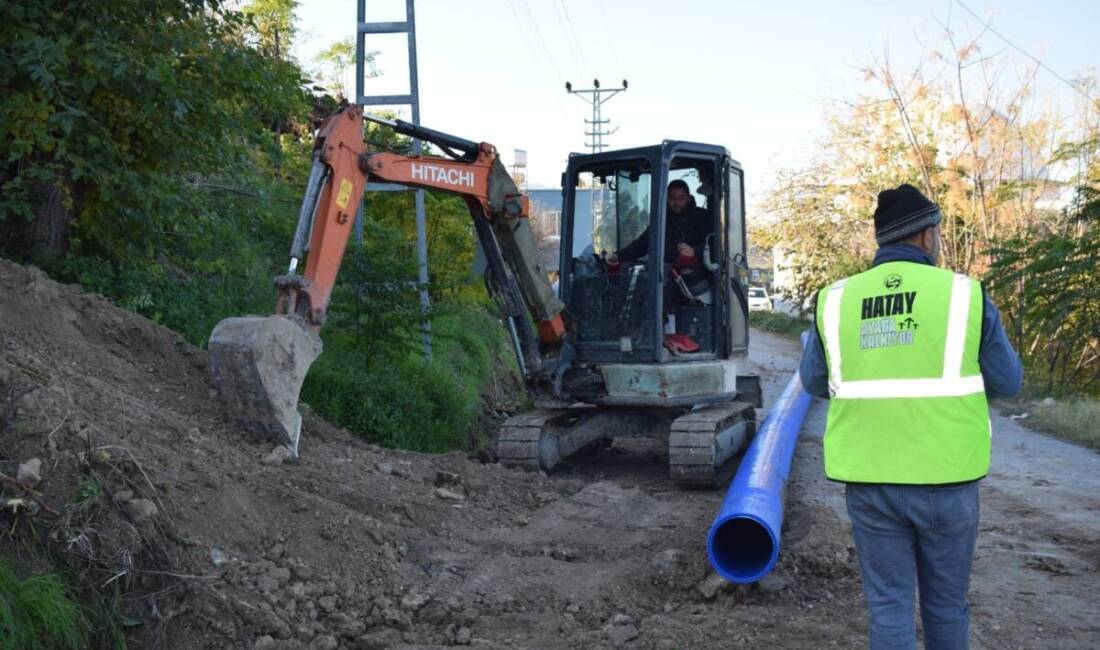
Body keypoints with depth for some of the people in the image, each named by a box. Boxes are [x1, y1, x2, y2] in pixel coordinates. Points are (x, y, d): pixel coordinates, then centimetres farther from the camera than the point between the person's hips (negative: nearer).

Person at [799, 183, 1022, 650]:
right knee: (945, 600, 18)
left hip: (870, 479, 1)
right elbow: (1006, 383, 1)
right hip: (946, 478, -1)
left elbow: (814, 383, 8)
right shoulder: (963, 294, -7)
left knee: (888, 603, 10)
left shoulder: (836, 300, -1)